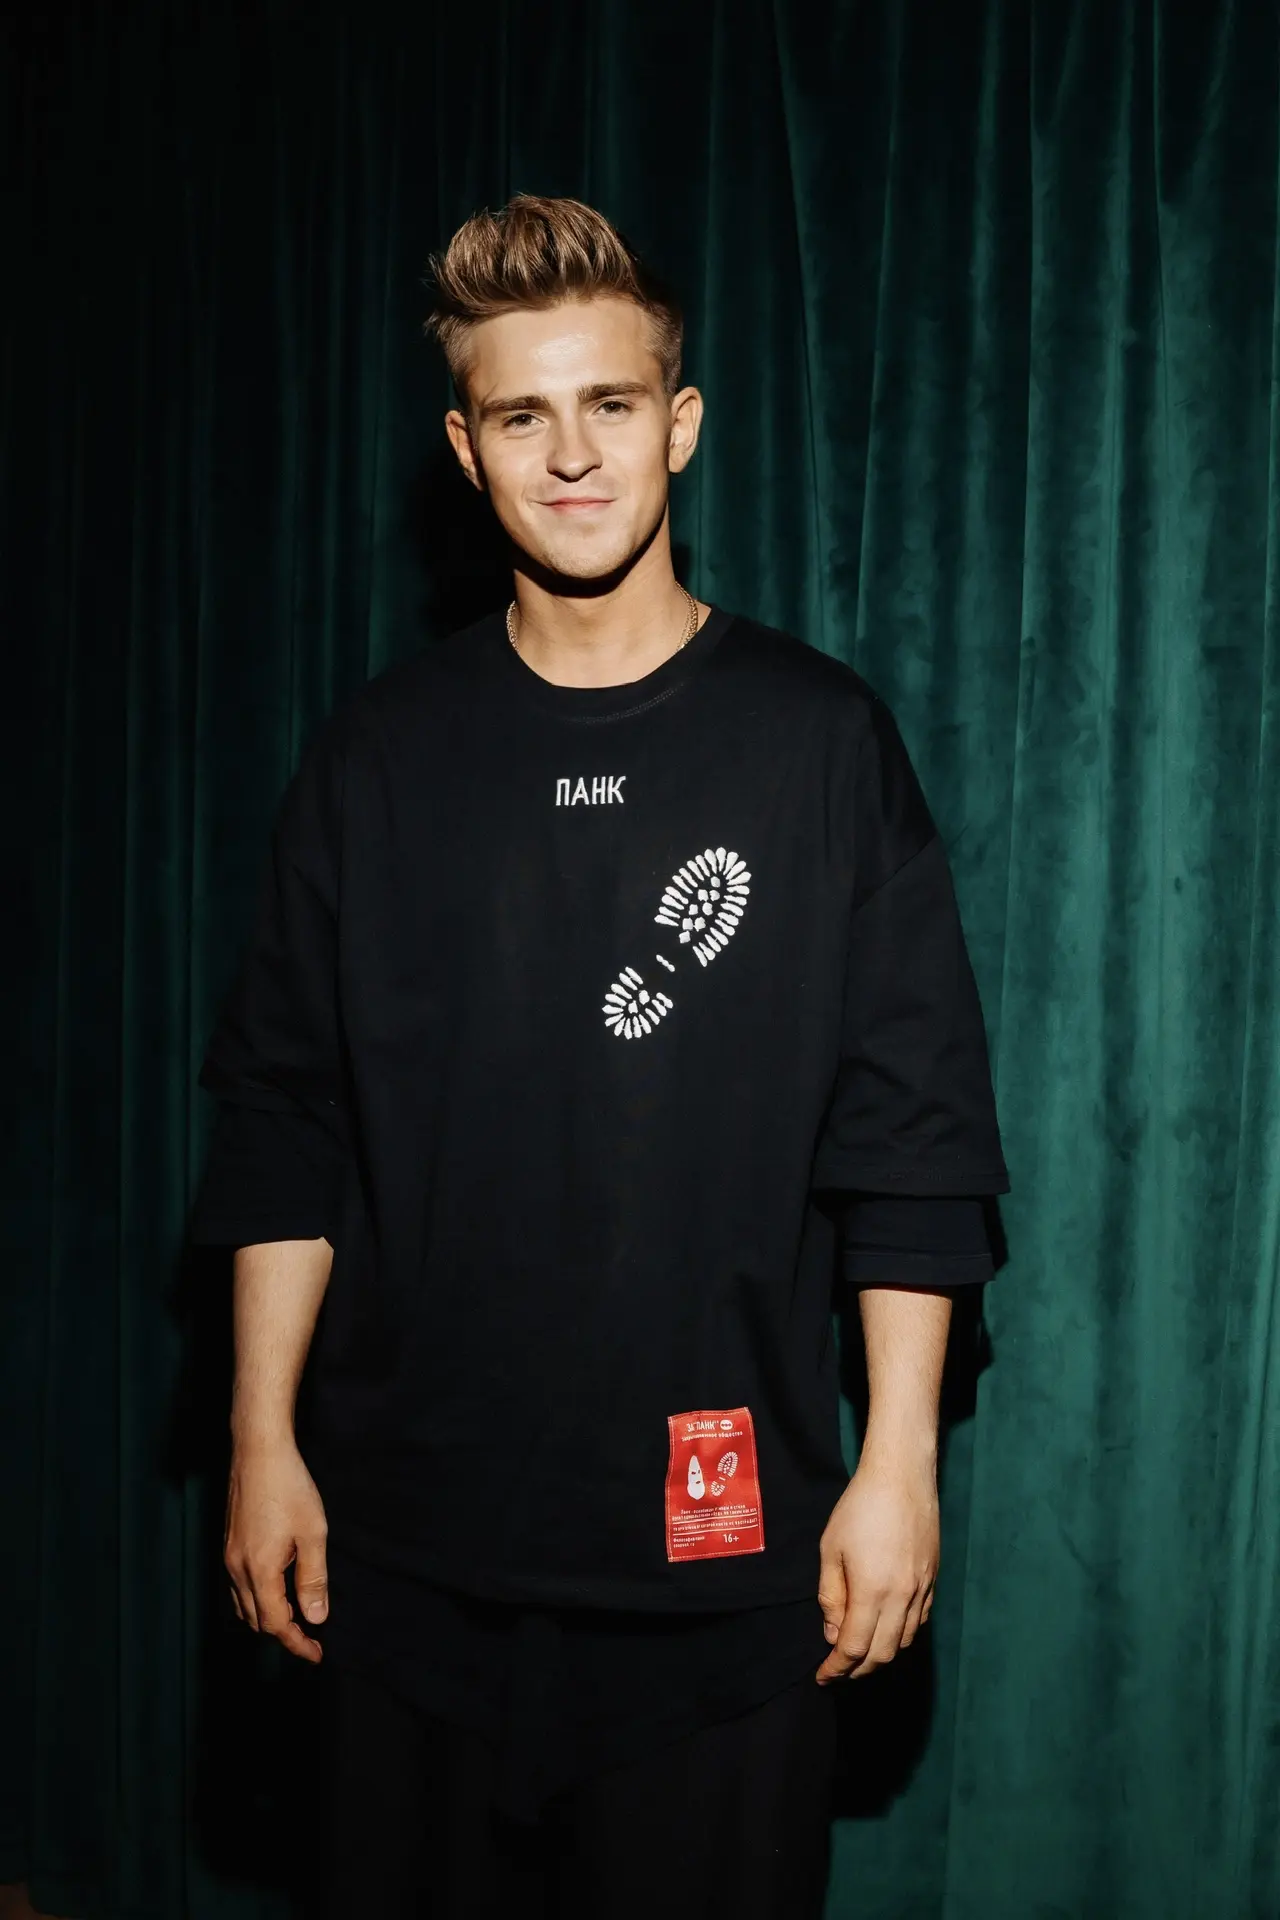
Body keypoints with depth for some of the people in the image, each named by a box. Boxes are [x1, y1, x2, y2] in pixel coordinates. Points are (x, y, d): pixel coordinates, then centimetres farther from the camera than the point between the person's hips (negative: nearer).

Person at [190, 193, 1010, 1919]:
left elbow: (916, 1141, -3)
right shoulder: (381, 757, 4)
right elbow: (282, 1125, 6)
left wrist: (899, 1462, -6)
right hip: (414, 1534, 2)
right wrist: (264, 1435, 2)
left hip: (723, 1536, -1)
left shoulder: (820, 740, -2)